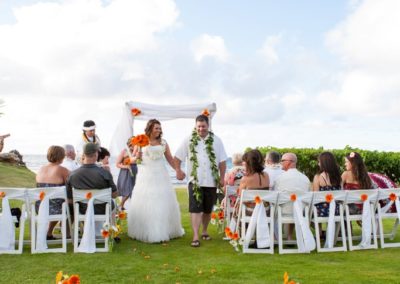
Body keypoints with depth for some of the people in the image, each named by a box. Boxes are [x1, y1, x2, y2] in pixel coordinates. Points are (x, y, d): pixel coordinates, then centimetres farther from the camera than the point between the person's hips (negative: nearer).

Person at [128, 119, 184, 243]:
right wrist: (136, 157, -17)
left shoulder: (163, 142, 6)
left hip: (161, 176, 2)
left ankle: (164, 231, 16)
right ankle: (145, 232, 8)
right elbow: (132, 159, 5)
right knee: (144, 204, 0)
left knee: (163, 204, 5)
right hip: (145, 176, -2)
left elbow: (170, 158, 13)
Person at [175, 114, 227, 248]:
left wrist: (222, 177, 0)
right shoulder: (189, 141, 1)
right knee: (195, 209, -8)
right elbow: (177, 157, 4)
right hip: (195, 181, -1)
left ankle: (204, 231, 33)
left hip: (211, 181, 2)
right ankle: (195, 236, -6)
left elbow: (222, 161, 5)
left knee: (207, 210, 13)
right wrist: (178, 170, -10)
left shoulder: (216, 140, 3)